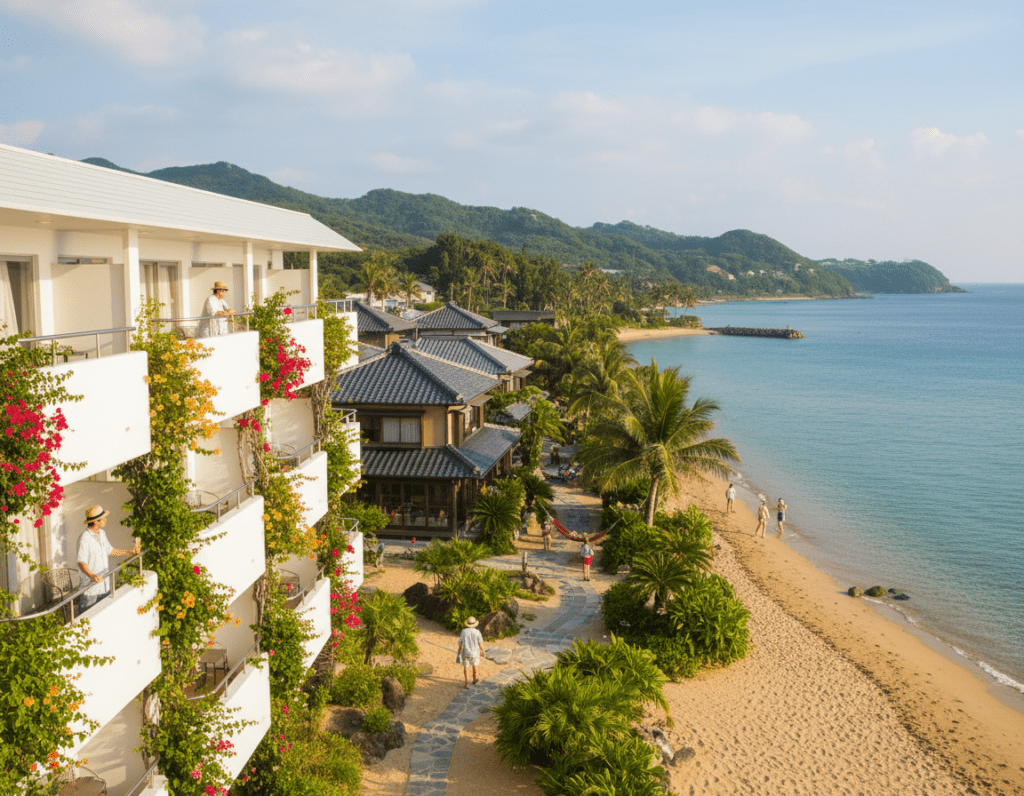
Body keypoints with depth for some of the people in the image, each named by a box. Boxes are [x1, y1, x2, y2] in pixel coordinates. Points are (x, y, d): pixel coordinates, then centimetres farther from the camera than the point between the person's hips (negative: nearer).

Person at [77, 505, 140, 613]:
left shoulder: (102, 533, 10)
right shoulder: (84, 539, -19)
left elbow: (109, 550, 24)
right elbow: (81, 562, -25)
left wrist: (129, 552, 27)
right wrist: (92, 576, -40)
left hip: (105, 586, 8)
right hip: (90, 587, -8)